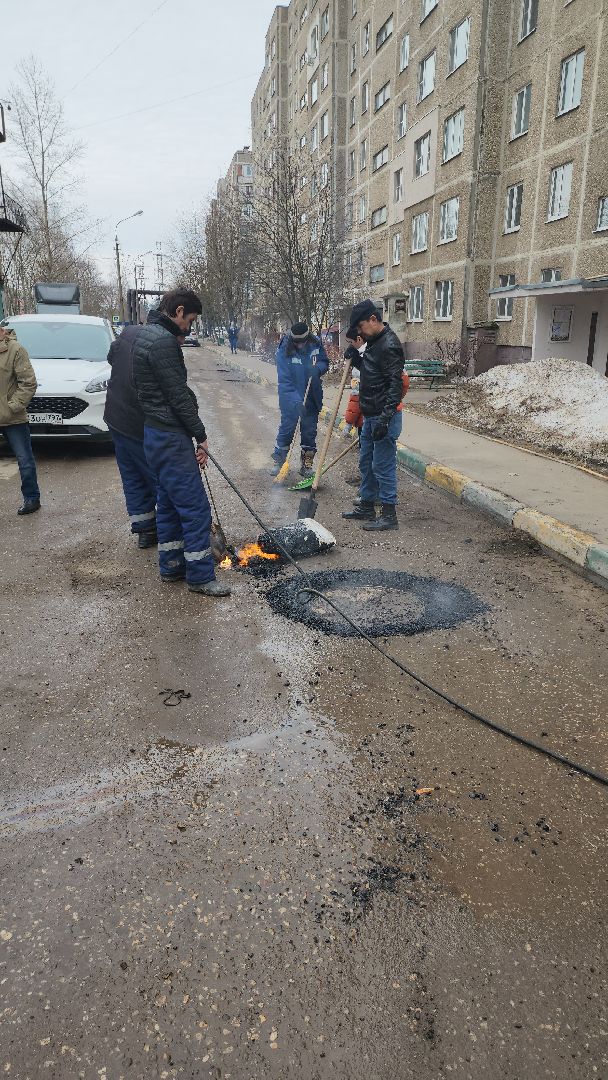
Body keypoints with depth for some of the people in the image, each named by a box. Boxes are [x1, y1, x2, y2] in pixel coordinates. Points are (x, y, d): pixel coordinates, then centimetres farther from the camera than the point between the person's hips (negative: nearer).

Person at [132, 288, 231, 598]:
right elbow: (179, 396, -19)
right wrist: (201, 436, -10)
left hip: (156, 434, 11)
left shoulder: (146, 334, 15)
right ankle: (200, 576, 3)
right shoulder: (163, 341, -18)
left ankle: (171, 566, 27)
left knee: (169, 503, 17)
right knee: (195, 508, -5)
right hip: (171, 438, -11)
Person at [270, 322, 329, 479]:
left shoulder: (315, 345, -6)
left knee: (310, 430, 9)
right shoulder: (284, 351, -17)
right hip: (291, 398, -3)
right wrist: (296, 400, -31)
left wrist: (318, 368, -15)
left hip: (312, 397, 4)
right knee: (287, 428, 0)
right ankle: (278, 461, 16)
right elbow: (284, 380, -22)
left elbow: (325, 362, 10)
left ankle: (307, 465, 20)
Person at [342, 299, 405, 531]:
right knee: (366, 463, 17)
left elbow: (395, 385, -23)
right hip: (370, 415, 10)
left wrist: (384, 419, -28)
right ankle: (366, 506, 30)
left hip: (384, 416, -10)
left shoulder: (389, 345, -17)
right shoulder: (374, 342, 14)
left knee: (383, 466, -5)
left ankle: (389, 514, 5)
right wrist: (356, 359, 9)